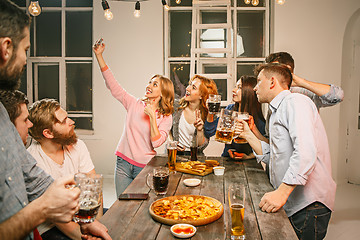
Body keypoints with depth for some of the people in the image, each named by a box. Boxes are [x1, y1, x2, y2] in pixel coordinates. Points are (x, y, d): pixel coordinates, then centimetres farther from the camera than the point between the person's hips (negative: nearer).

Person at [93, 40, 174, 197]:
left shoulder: (166, 118, -5)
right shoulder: (134, 104, 2)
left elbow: (156, 143, -16)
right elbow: (112, 85, -2)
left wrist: (152, 116, -20)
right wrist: (99, 56, -6)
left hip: (144, 167, -2)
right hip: (123, 163, 2)